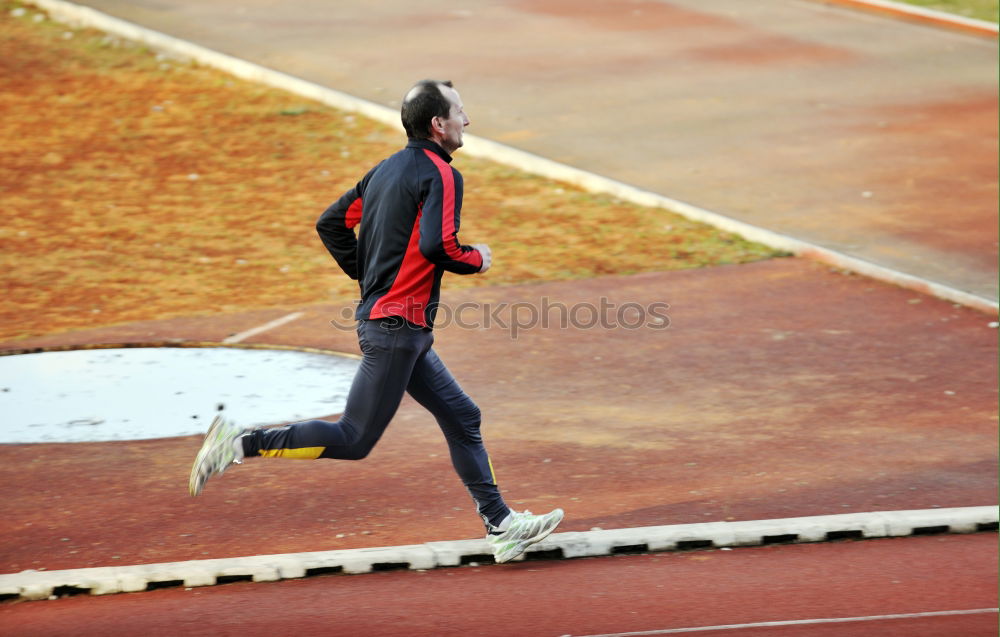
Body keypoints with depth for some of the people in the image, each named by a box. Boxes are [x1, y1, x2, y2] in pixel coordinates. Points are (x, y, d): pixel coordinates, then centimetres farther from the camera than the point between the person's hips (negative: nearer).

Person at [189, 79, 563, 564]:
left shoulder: (387, 169, 14)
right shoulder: (441, 175, -12)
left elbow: (331, 223, 16)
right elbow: (438, 246, -25)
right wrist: (476, 260, -6)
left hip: (378, 314, 10)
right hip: (397, 325, -10)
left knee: (461, 417, 12)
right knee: (354, 440, -7)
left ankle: (501, 526, 13)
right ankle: (241, 444, -8)